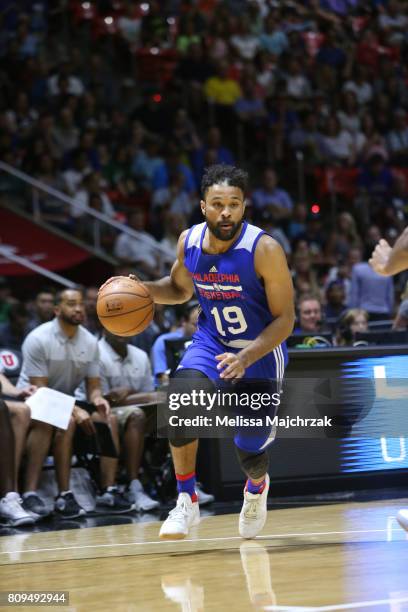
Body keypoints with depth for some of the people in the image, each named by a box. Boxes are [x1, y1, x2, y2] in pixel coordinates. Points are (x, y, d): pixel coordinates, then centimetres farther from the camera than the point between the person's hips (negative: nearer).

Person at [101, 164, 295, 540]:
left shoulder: (264, 250, -24)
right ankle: (186, 502, -15)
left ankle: (257, 487, 44)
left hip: (260, 350, -3)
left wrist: (246, 357, -34)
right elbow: (180, 288, 11)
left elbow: (285, 319, -20)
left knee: (250, 450, 3)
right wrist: (142, 289, -10)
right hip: (212, 341, 3)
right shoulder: (189, 242, -10)